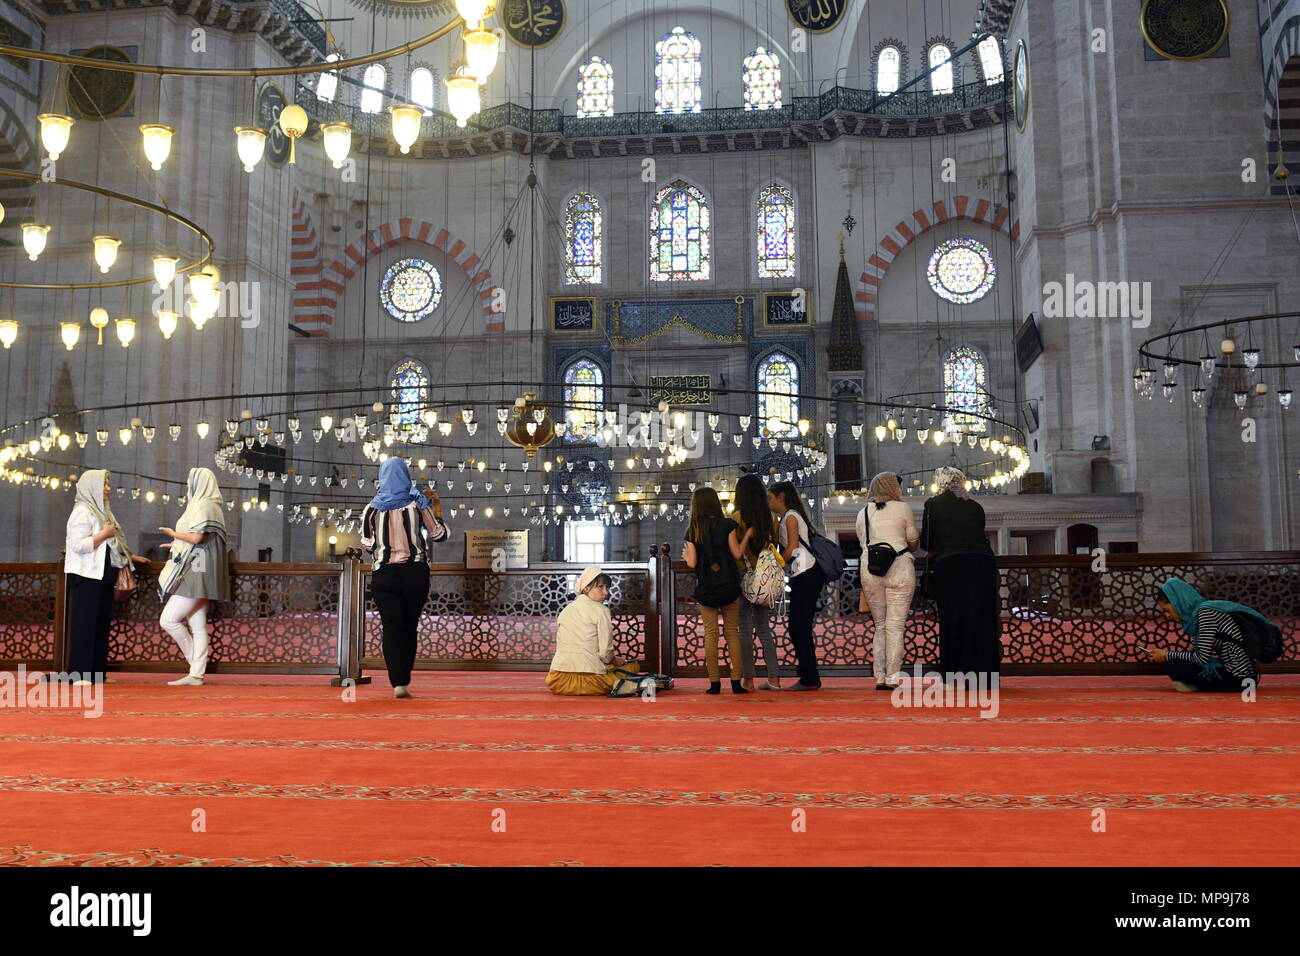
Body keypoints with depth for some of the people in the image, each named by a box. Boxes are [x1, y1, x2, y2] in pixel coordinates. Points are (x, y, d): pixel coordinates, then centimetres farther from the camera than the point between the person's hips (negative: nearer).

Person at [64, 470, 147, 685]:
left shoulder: (101, 512, 19)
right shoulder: (82, 512, -9)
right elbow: (78, 545, -19)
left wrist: (131, 557, 26)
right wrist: (104, 534, -15)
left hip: (103, 577, 9)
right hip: (86, 577, -9)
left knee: (102, 624, 8)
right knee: (85, 624, -8)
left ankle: (97, 672, 12)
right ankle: (80, 673, -5)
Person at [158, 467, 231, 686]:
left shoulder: (203, 506, -10)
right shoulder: (207, 506, 20)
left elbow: (196, 537, -20)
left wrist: (174, 533, -3)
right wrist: (177, 544, 29)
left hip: (195, 575, -10)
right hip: (196, 575, 10)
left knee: (168, 619, -10)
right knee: (197, 626, 6)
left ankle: (195, 662, -1)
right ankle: (196, 675, 5)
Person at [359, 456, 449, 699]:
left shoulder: (373, 508, 3)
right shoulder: (418, 503, 1)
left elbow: (367, 545, 7)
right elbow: (440, 534, 6)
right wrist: (436, 509, 19)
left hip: (383, 575, 0)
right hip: (415, 573, 0)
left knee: (391, 628, -1)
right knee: (410, 627, 11)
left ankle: (398, 682, -11)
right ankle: (404, 680, 15)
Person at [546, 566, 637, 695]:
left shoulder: (565, 611, 16)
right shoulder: (600, 610, -4)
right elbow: (605, 653, -7)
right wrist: (615, 660, 17)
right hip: (588, 681, -6)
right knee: (634, 665, 10)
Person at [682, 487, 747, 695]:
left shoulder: (692, 531, 1)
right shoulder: (727, 525, -3)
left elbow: (692, 563, -3)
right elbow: (737, 554, -5)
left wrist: (686, 556, 19)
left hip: (705, 589, 0)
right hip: (729, 587, 0)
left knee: (710, 634, 6)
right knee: (732, 632, 7)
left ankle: (714, 682, 4)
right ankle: (736, 682, 3)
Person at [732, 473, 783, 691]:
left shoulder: (738, 517, -10)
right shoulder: (771, 518, 4)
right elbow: (774, 548, 8)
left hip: (743, 574, -5)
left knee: (745, 628, 1)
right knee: (763, 627, 13)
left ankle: (748, 679, 1)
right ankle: (774, 677, 12)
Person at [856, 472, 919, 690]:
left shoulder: (863, 513, 15)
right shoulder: (902, 509, 5)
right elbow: (913, 543, 12)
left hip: (869, 568, 3)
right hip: (899, 567, -3)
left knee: (880, 625, 11)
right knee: (895, 625, -2)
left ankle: (879, 678, 7)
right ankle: (892, 678, -6)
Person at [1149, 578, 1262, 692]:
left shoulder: (1206, 612, -15)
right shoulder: (1194, 614, 13)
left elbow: (1201, 658, -18)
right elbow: (1195, 652, 13)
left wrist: (1167, 656, -8)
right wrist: (1164, 655, -1)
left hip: (1236, 678, -10)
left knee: (1172, 666, -16)